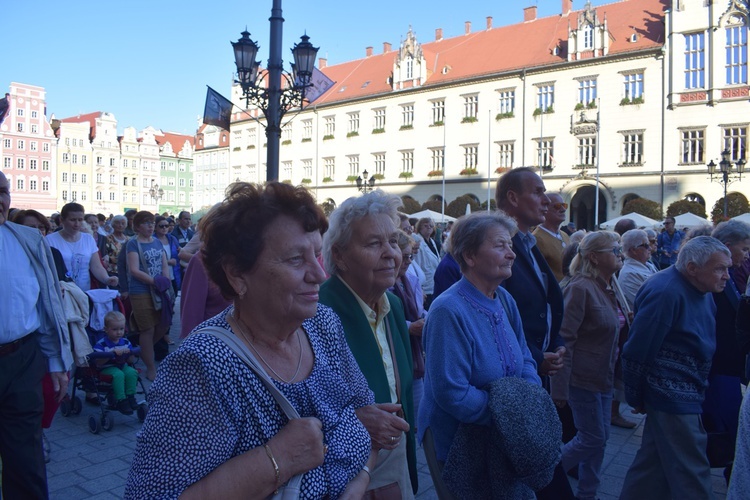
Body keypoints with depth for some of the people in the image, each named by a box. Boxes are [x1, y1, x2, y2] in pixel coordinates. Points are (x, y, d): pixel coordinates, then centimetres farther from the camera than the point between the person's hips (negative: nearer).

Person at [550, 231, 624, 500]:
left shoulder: (610, 287, 7)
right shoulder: (581, 288, -19)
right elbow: (563, 339, -20)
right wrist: (559, 388, -20)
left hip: (604, 377, 8)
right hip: (583, 377, -8)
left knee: (600, 437, 15)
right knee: (593, 439, 0)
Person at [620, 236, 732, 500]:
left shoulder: (702, 292, 8)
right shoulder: (665, 292, -22)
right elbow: (637, 349, -21)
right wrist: (636, 397, -11)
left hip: (686, 394, 9)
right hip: (674, 398, -9)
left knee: (654, 463, 19)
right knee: (692, 472, 1)